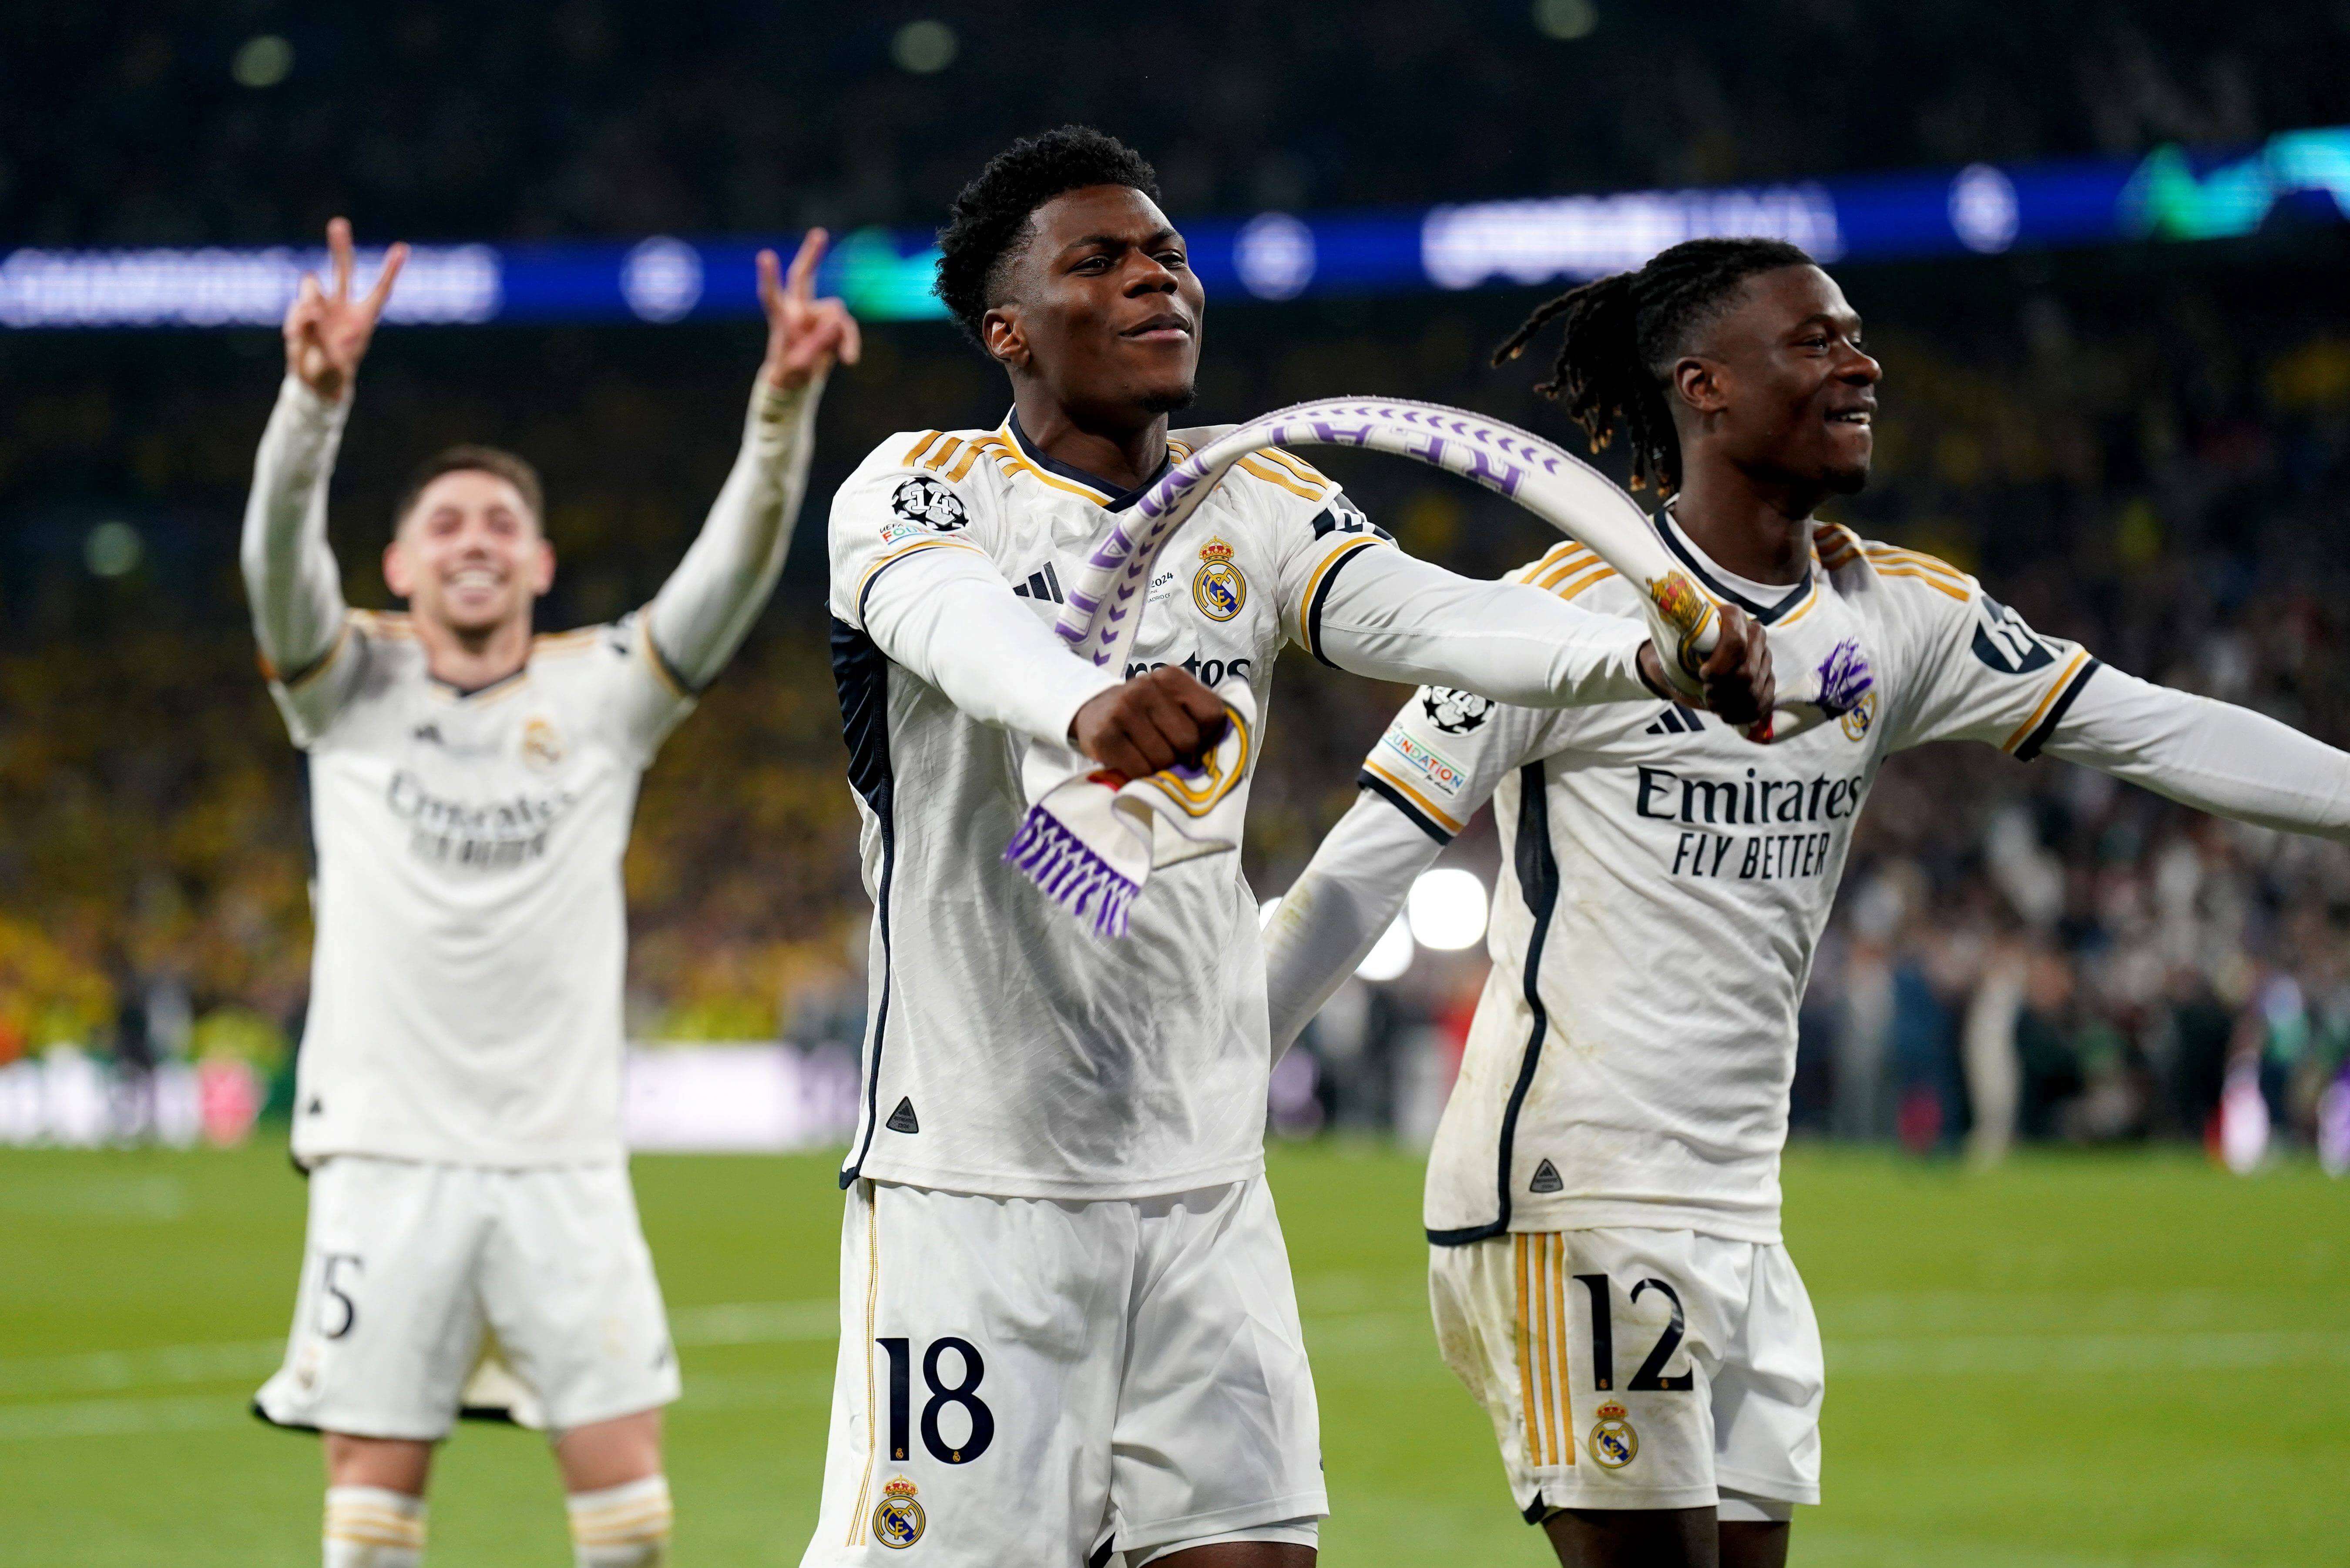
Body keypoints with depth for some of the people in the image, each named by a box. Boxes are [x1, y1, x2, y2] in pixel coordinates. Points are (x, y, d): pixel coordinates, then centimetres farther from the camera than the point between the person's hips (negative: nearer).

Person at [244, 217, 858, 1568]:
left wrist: (787, 399, -23)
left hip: (565, 1161, 1)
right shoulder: (352, 687, 5)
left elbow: (737, 566, -6)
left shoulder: (604, 692, 7)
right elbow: (279, 554, -14)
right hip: (390, 1153, -1)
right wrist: (319, 392, -33)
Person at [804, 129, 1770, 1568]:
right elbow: (961, 623, -28)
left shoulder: (1256, 506, 8)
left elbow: (1429, 615, -11)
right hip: (973, 1188, -4)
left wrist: (1647, 652, -32)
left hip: (1209, 1189, 5)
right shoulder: (918, 488, -4)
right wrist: (1087, 703, -52)